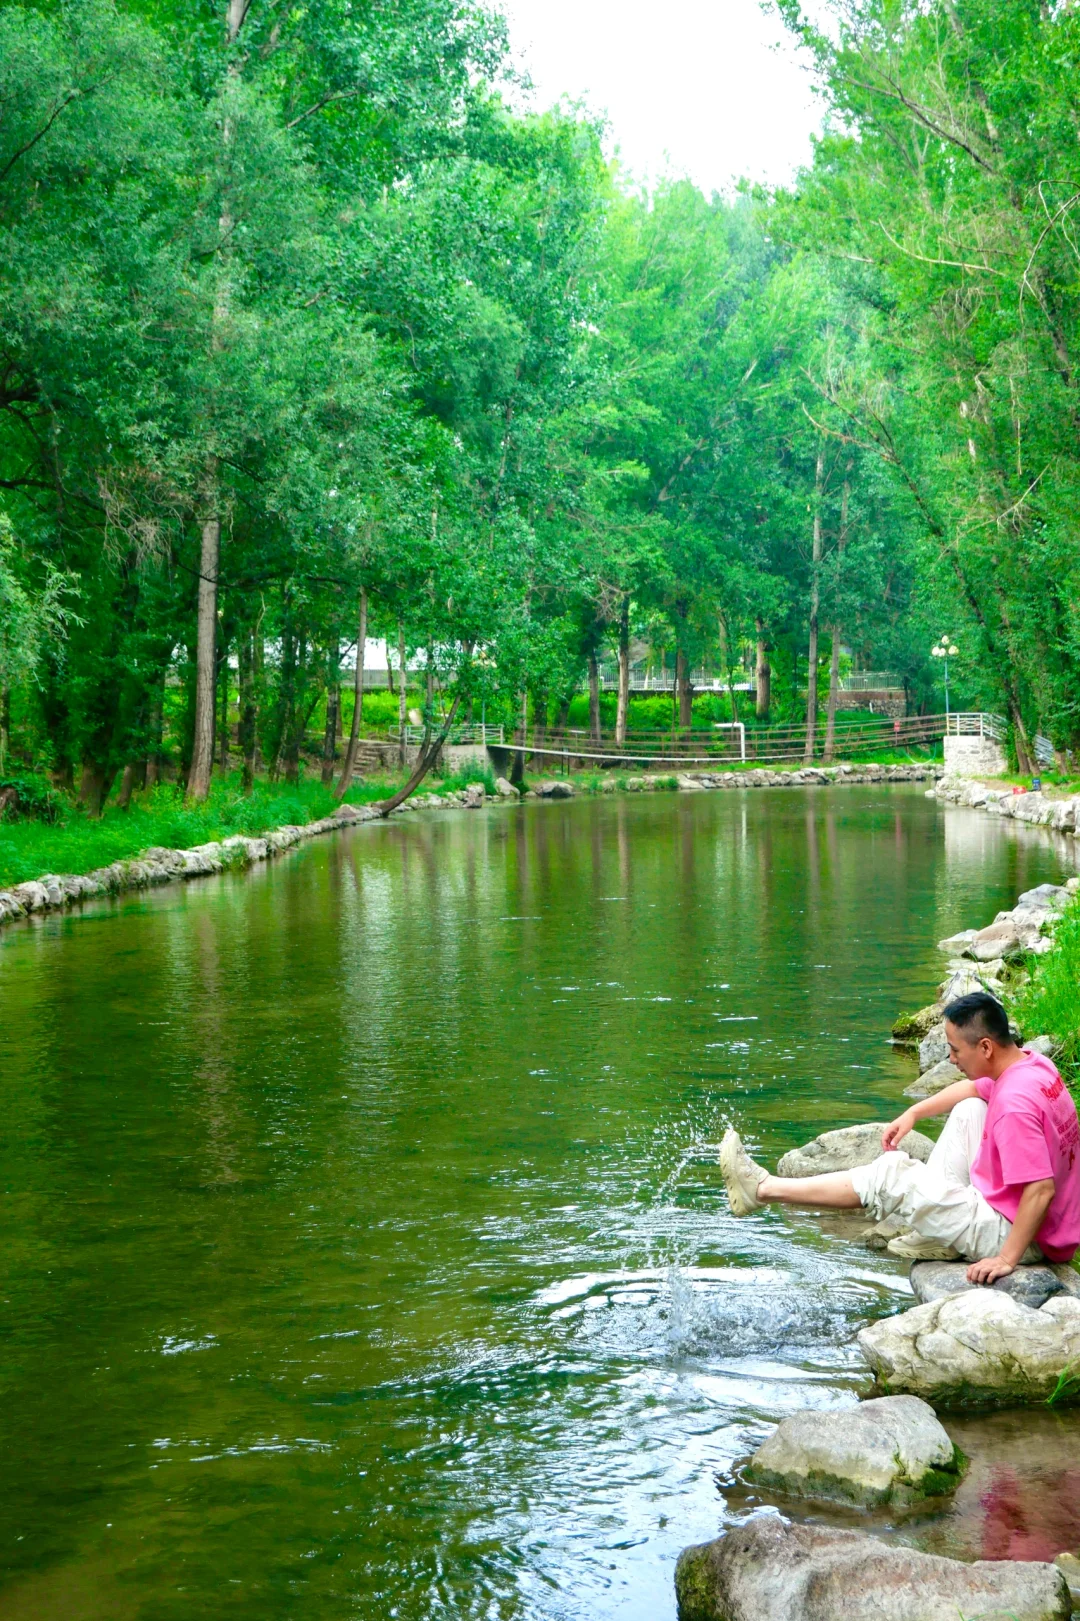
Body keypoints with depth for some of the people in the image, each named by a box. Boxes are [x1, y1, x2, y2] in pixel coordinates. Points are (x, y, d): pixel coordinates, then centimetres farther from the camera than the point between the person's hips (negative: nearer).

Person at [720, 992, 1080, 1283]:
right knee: (969, 1111, 15)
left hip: (1018, 1234, -9)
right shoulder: (1029, 1064, 2)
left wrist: (1007, 1259, -27)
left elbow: (1042, 1189, -31)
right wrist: (912, 1113, 15)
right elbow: (973, 1087, 23)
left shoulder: (1016, 1104, -28)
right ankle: (939, 1232, 12)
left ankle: (761, 1190, 6)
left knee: (891, 1175, -5)